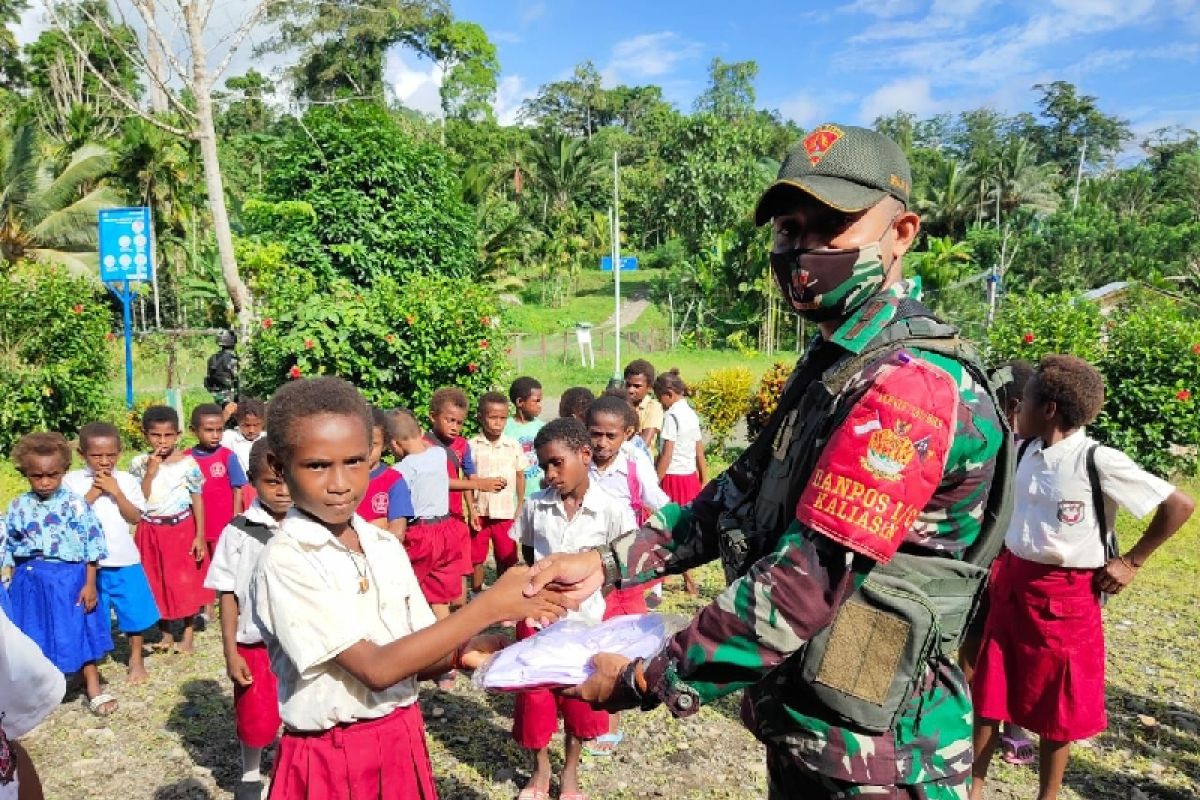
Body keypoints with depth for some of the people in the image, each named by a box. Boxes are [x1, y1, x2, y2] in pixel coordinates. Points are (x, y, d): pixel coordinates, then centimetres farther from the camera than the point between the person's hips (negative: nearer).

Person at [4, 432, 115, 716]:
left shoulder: (75, 505, -9)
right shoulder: (17, 507, 0)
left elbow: (92, 544, -7)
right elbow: (9, 548, 10)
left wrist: (90, 584, -9)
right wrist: (13, 581, 11)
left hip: (70, 579, -3)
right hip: (30, 582, 3)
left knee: (80, 634, 7)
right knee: (33, 639, 12)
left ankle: (94, 690, 21)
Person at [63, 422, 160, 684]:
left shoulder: (126, 480, 0)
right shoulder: (72, 480, -2)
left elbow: (135, 517, -6)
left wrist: (116, 491, -15)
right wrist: (93, 492, -16)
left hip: (124, 560, 1)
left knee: (135, 610, 10)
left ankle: (136, 660, 27)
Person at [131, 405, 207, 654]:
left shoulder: (187, 463, -9)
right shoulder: (139, 463, -3)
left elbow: (197, 500, -5)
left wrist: (200, 536, -8)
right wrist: (150, 472, -18)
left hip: (182, 529, -2)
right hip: (151, 530, 3)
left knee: (186, 582, 3)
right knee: (158, 584, 12)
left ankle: (187, 636, 16)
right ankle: (167, 634, 28)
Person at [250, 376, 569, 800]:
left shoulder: (387, 546, -1)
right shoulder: (284, 561, -18)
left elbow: (414, 657, 4)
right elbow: (377, 668, -24)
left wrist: (462, 653, -18)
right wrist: (490, 605, -25)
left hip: (403, 742, 5)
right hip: (329, 760, -5)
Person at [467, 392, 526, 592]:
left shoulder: (513, 445, -3)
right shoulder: (472, 445, -6)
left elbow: (520, 476, 6)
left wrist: (520, 507, 5)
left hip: (506, 512, 1)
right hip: (480, 511, 0)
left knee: (506, 559, 11)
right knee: (476, 558, 11)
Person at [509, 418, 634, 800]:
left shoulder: (612, 509, -14)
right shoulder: (535, 505, -7)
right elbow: (527, 554, 7)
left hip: (585, 618, -1)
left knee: (580, 697, 15)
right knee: (534, 695, 12)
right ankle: (540, 768, 38)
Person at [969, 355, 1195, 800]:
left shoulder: (1101, 462, -17)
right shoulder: (1028, 451, 1)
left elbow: (1180, 506, -13)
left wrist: (1131, 562, -8)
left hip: (1065, 597, -5)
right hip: (1010, 584, 6)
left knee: (1055, 708, 10)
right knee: (989, 692, 11)